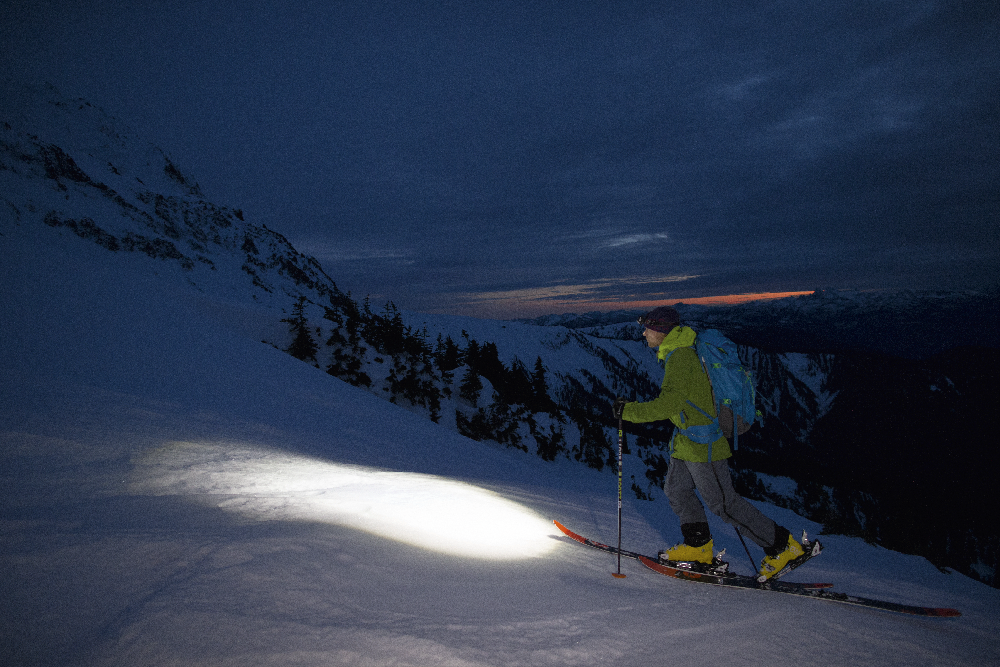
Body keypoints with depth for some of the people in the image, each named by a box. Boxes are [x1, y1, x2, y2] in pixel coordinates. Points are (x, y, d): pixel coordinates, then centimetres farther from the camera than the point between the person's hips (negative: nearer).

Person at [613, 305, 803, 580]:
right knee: (676, 489, 15)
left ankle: (781, 545, 10)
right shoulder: (679, 352, 12)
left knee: (722, 503, -2)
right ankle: (698, 545, 27)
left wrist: (629, 411, -19)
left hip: (702, 442, -10)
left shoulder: (680, 357, -21)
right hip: (688, 439, 10)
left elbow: (669, 405, -26)